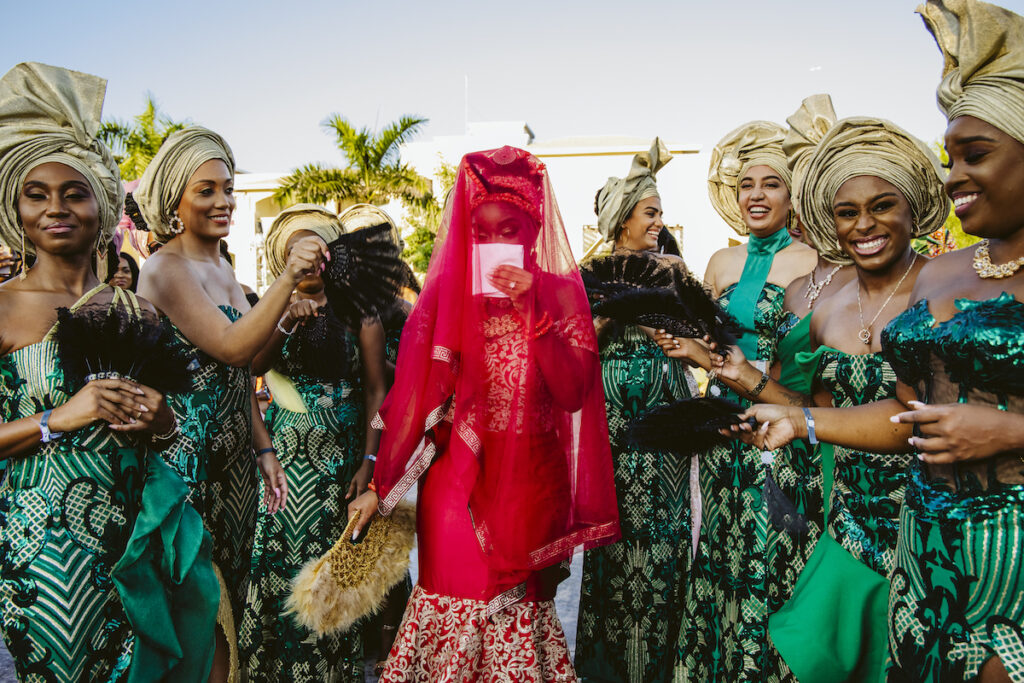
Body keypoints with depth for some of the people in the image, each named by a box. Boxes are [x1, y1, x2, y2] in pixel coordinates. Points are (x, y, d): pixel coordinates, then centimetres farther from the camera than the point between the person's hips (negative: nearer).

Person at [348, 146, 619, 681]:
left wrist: (532, 312, -19)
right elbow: (414, 399, -2)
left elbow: (573, 394, -11)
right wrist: (380, 487, -5)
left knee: (520, 608, 10)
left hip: (532, 485, 0)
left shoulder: (561, 292, -1)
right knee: (454, 605, 4)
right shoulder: (448, 293, 0)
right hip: (457, 485, 0)